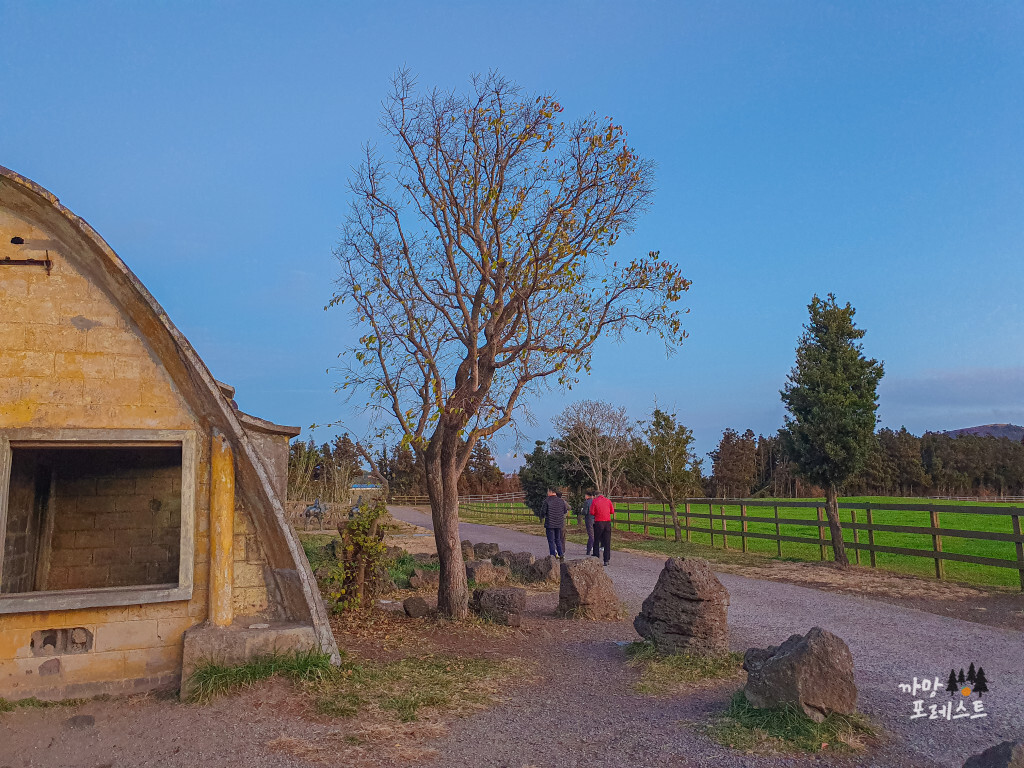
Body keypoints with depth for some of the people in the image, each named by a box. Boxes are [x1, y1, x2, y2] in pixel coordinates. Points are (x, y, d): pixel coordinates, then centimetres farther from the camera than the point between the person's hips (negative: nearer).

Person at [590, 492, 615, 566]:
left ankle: (596, 558, 9)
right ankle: (606, 560, 3)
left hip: (598, 522, -2)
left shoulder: (594, 501, -1)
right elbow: (612, 511, 7)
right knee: (607, 542, 5)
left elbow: (592, 512, -6)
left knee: (596, 541, 9)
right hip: (607, 522, 2)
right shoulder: (608, 500, 7)